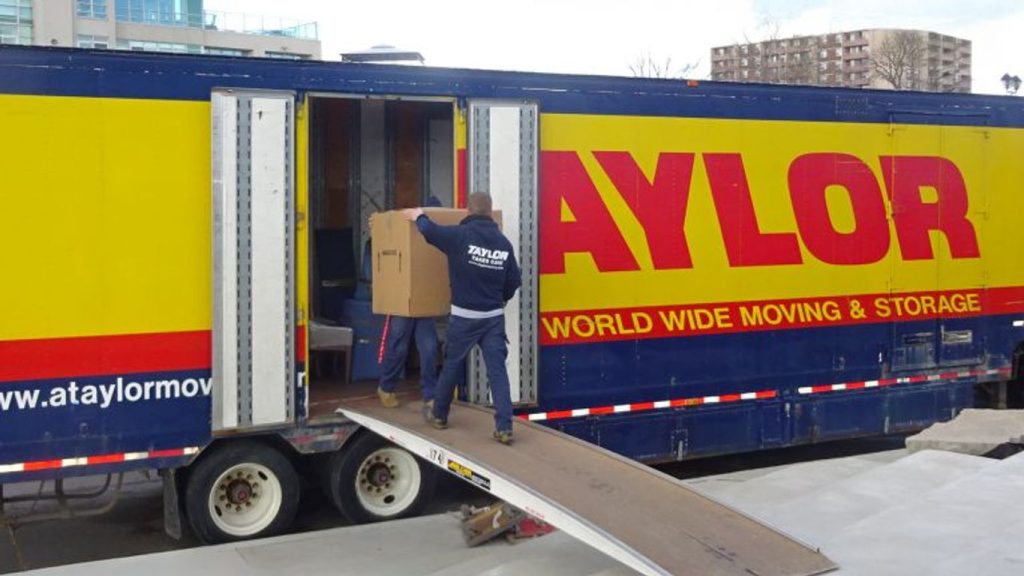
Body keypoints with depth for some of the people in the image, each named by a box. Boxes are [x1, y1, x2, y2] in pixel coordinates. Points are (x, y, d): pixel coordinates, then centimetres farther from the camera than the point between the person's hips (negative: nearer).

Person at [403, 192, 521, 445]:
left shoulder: (461, 235, -12)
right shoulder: (503, 242, 1)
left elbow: (430, 231, -10)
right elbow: (513, 281, 8)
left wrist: (418, 216, 13)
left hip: (465, 316, -2)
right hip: (494, 316, 3)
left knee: (452, 365, 15)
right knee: (497, 369, 0)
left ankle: (439, 414, 32)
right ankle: (504, 427, -7)